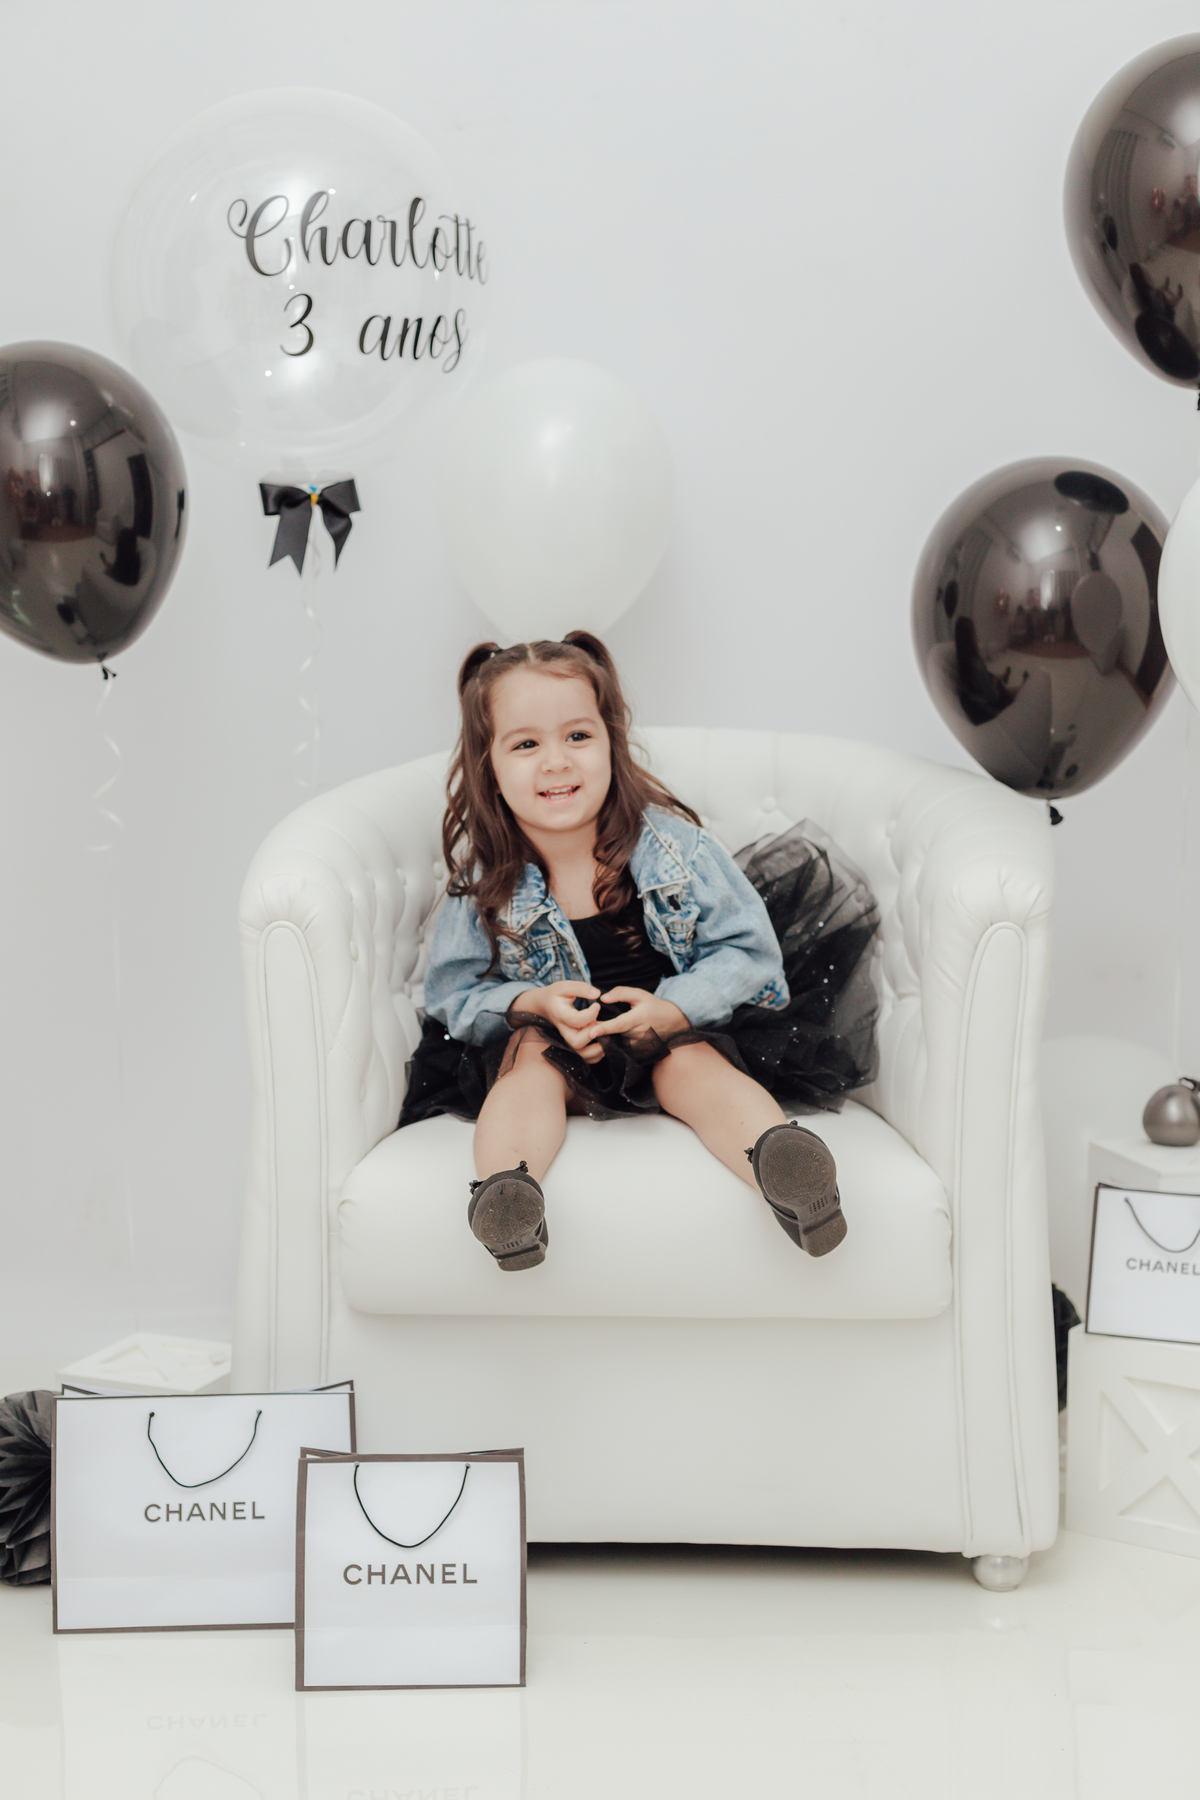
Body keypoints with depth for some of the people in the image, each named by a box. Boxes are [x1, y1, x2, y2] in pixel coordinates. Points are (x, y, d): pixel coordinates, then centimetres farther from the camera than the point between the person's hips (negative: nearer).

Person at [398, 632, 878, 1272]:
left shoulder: (673, 847, -10)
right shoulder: (487, 885, -7)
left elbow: (748, 950, -7)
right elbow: (453, 992, -1)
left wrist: (672, 1010, -24)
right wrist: (534, 1004, -22)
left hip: (677, 1033, -1)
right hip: (557, 1047, 1)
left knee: (695, 1062, -32)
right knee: (530, 1050, -29)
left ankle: (781, 1161, -59)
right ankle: (505, 1186, -55)